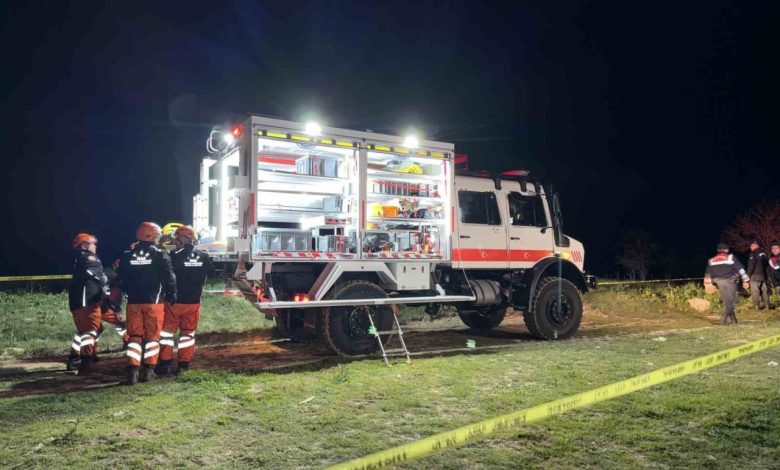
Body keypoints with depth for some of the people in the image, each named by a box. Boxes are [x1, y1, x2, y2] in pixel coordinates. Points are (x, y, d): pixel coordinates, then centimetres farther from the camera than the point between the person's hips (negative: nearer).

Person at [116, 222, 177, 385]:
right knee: (152, 335, 7)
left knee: (134, 336, 8)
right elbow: (169, 278, -7)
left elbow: (121, 280, 10)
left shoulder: (126, 256, 5)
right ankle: (148, 370, 6)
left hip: (133, 302, 3)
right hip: (153, 301, -3)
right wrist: (172, 294, 7)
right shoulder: (160, 255, -7)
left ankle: (133, 371, 0)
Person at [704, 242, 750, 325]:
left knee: (726, 301, 12)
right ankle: (724, 318, -18)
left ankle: (733, 319, 13)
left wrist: (708, 284, 22)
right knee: (730, 301, -2)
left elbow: (708, 274, 15)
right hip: (729, 281, -4)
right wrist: (745, 280, 1)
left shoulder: (712, 260, 12)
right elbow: (740, 269, -2)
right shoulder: (731, 258, 2)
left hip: (719, 283, 4)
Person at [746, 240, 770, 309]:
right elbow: (767, 265, 19)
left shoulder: (753, 254, -9)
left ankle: (757, 305, -11)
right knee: (764, 290, 12)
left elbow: (751, 266, -15)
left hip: (756, 275, -7)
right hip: (764, 275, 7)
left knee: (755, 291, -6)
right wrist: (767, 274, 23)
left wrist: (748, 275, -9)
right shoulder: (764, 254, 14)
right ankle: (766, 305, 14)